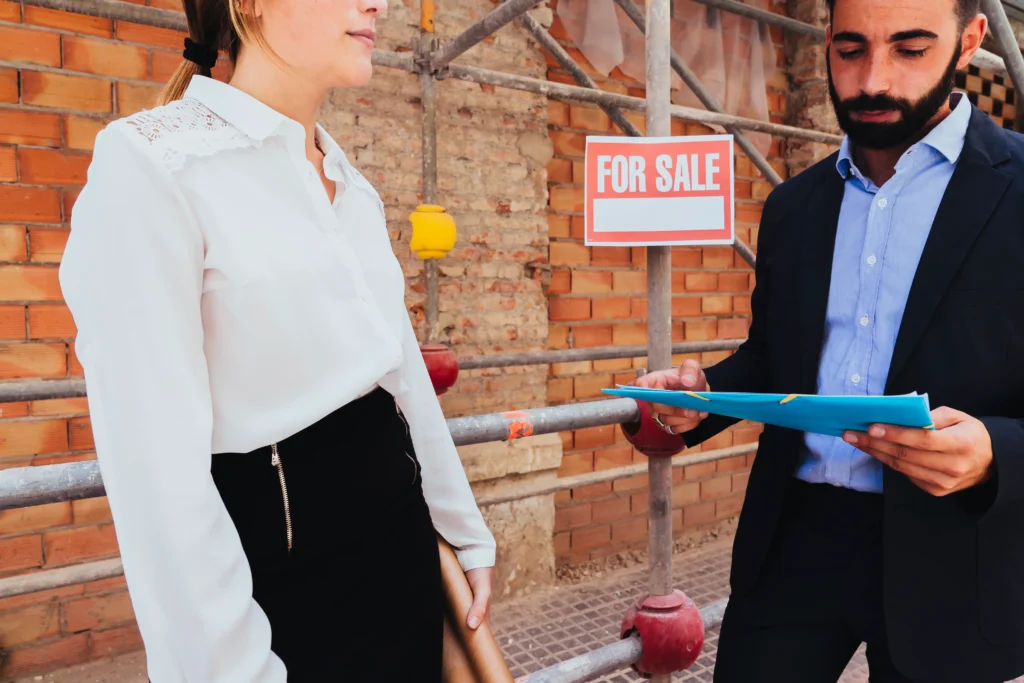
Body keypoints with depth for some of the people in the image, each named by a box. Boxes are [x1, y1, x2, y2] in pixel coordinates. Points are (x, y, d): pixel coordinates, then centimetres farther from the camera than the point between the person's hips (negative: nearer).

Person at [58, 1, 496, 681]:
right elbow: (157, 460, -20)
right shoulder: (149, 161, -15)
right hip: (281, 565, -7)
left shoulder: (353, 186, 9)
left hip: (399, 543, 7)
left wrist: (469, 534, 16)